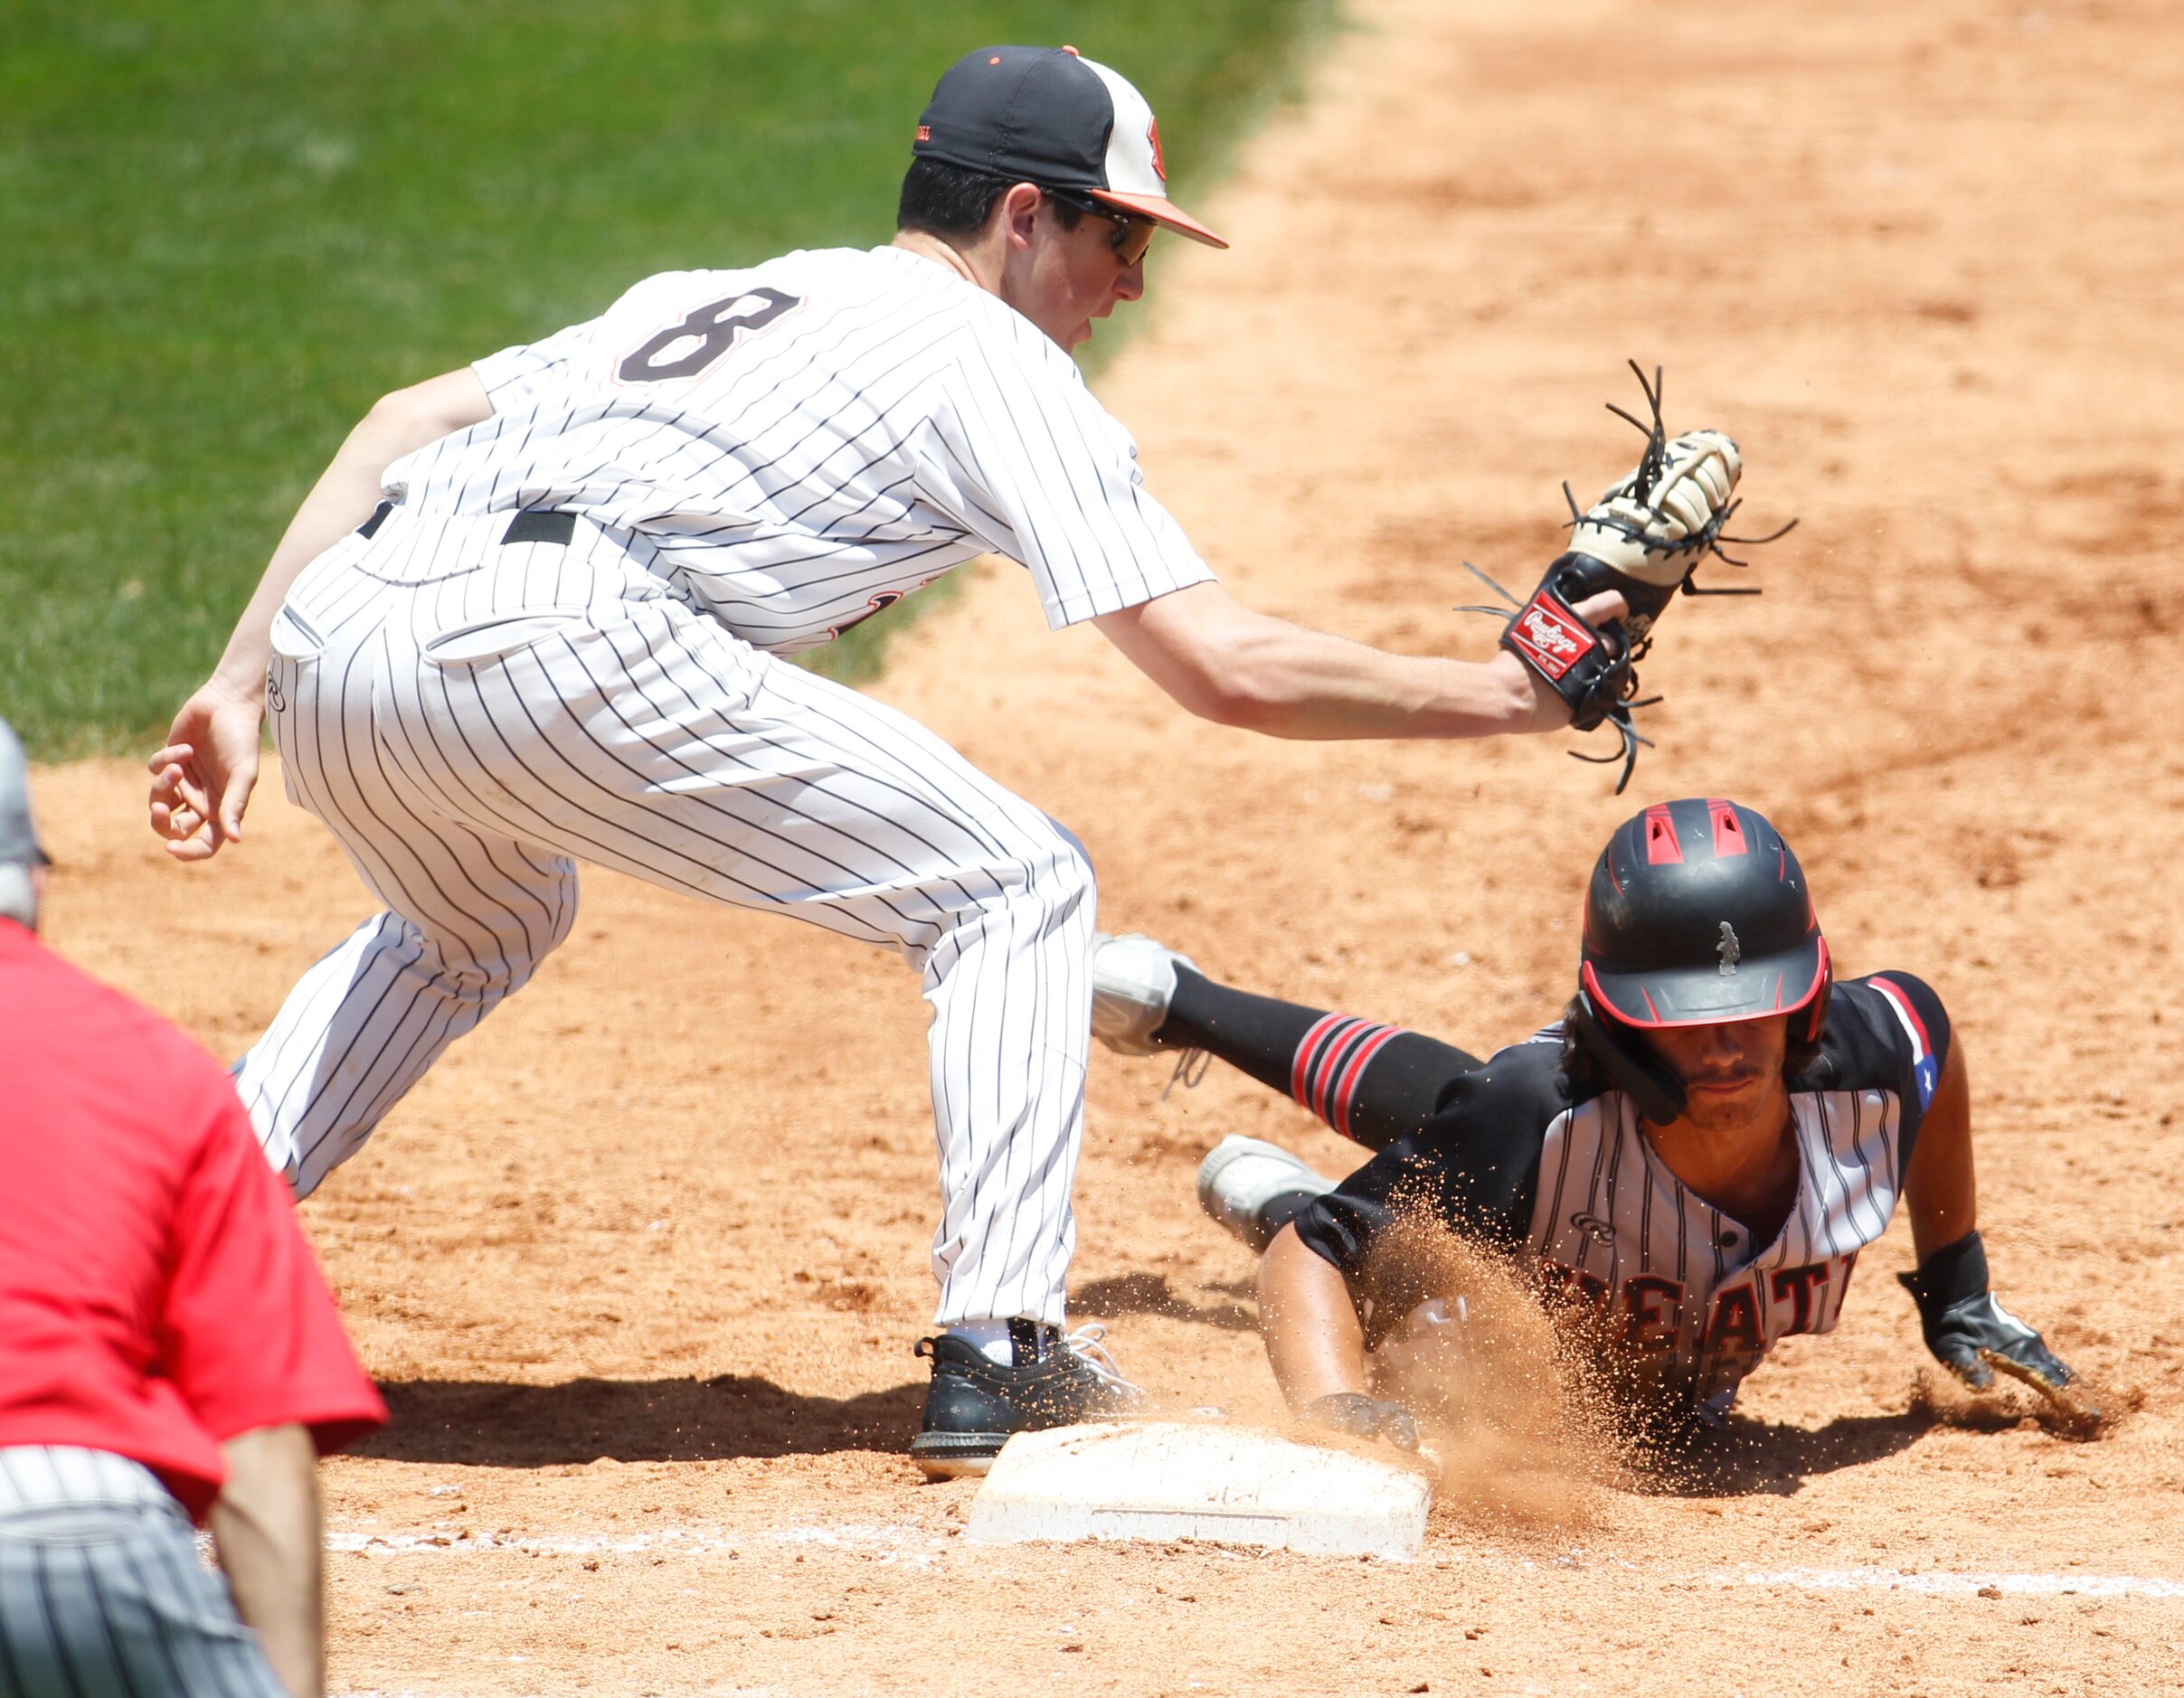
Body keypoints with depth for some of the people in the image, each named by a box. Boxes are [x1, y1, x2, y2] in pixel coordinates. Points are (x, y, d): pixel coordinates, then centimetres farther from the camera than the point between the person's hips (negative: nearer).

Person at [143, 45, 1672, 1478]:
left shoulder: (712, 297, 34)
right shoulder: (992, 362, 12)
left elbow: (405, 420, 27)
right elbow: (1224, 668, 3)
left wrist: (240, 686, 26)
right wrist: (1508, 697, 12)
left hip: (330, 637, 8)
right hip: (548, 641, -8)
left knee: (476, 929, 40)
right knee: (1018, 889, 8)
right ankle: (998, 1358, 0)